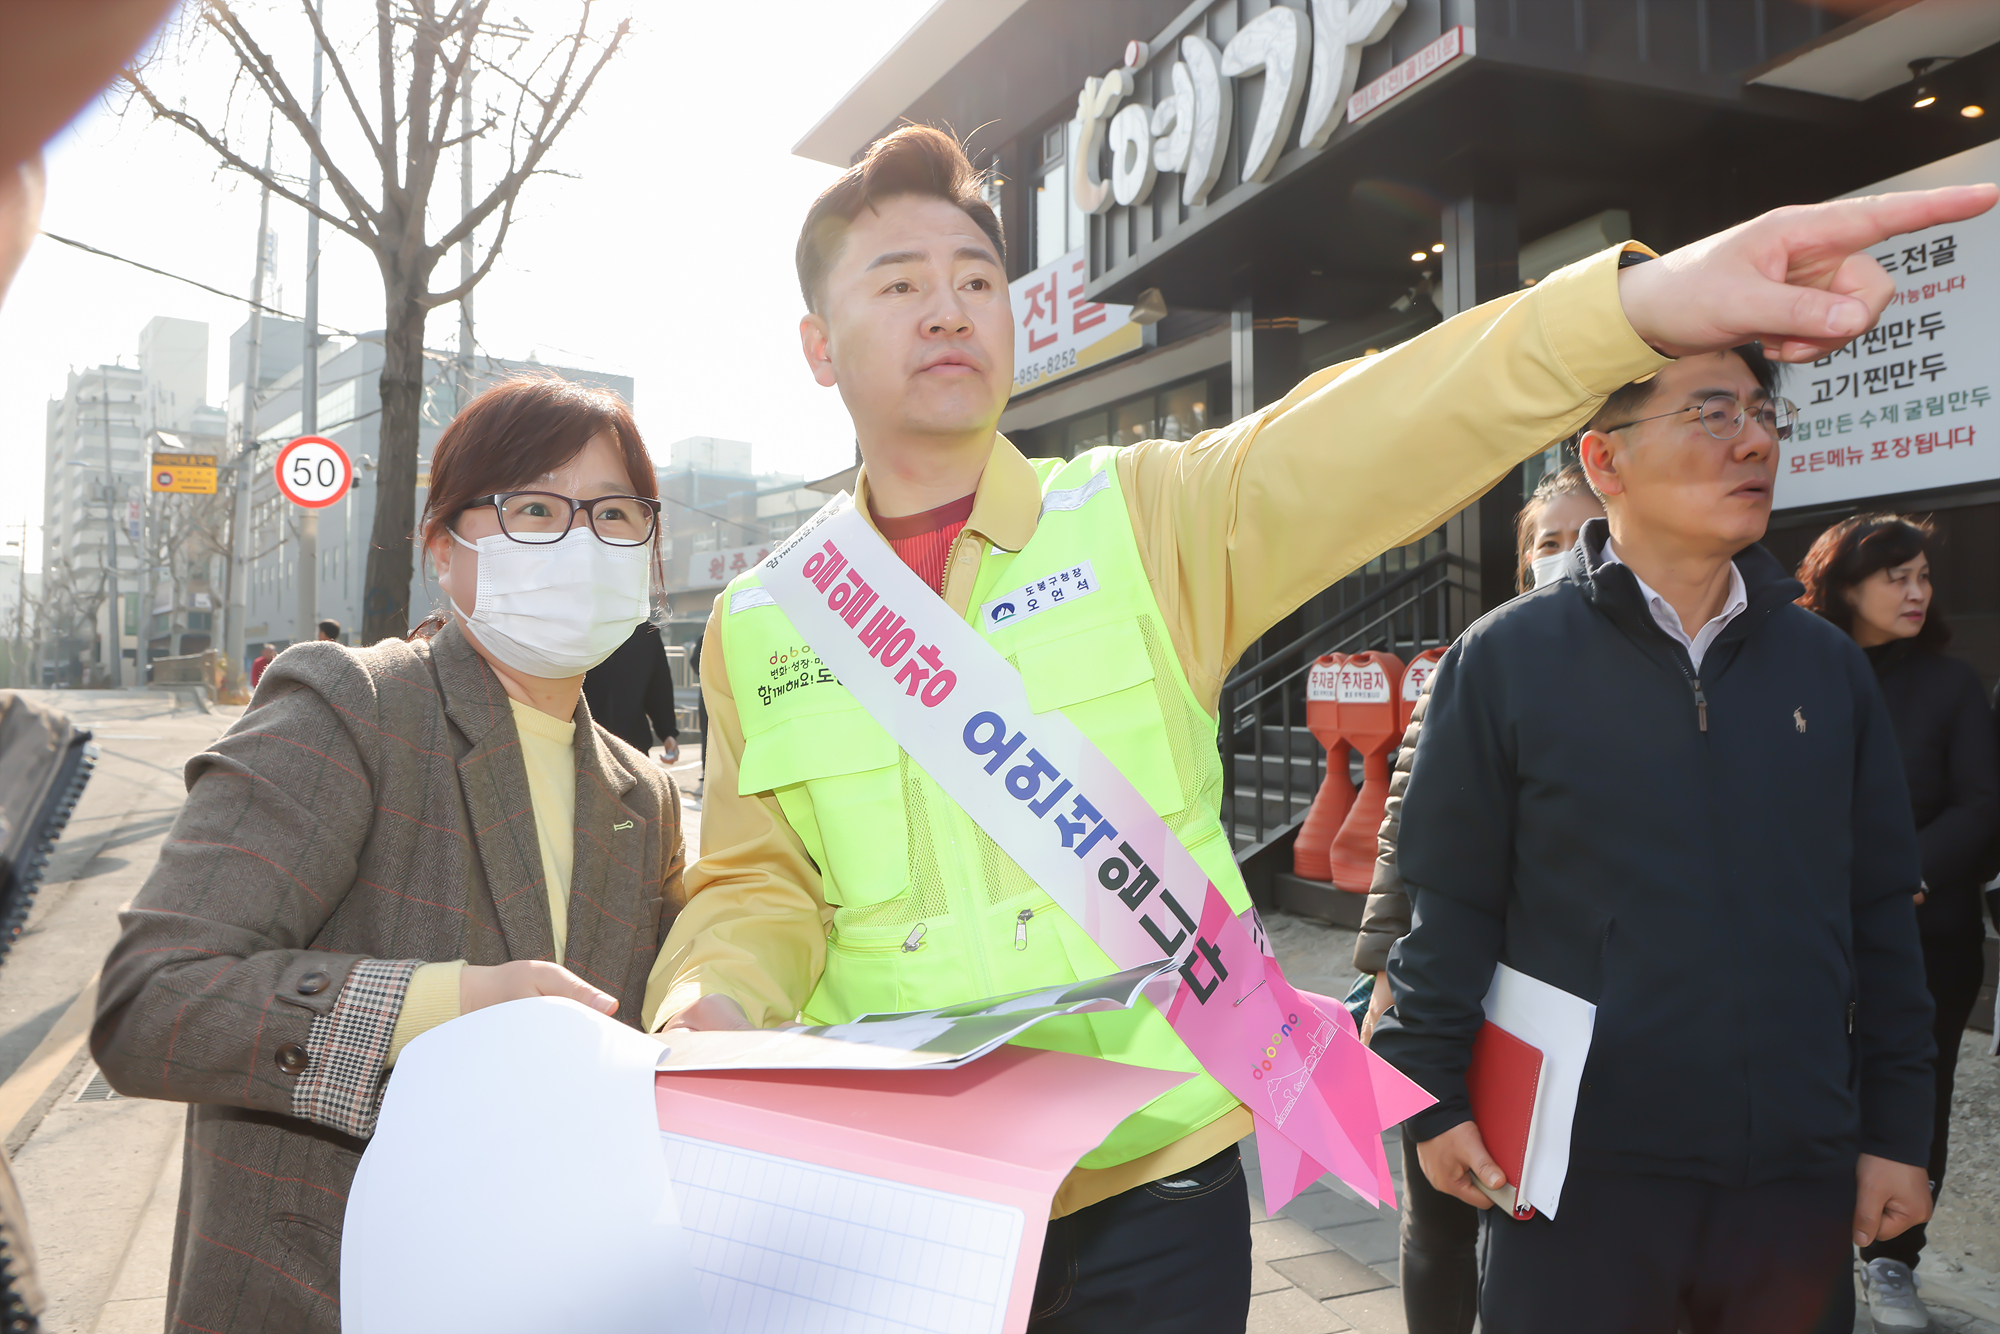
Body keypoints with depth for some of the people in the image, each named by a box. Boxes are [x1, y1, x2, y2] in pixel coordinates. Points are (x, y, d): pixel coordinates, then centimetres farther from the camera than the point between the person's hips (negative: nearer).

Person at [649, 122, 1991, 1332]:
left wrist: (1646, 297, -35)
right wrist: (709, 1005, -17)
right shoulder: (760, 625, 3)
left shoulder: (1148, 523, -3)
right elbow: (760, 888, 4)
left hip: (1151, 1180, -1)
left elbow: (1360, 446, -20)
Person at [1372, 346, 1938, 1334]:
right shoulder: (1504, 659, -6)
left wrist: (1897, 1128, 9)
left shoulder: (1826, 666, 6)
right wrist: (1435, 1096, -7)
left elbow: (1881, 912, 10)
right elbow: (1448, 901, -5)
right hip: (1582, 1170, -4)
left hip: (1801, 1175, 4)